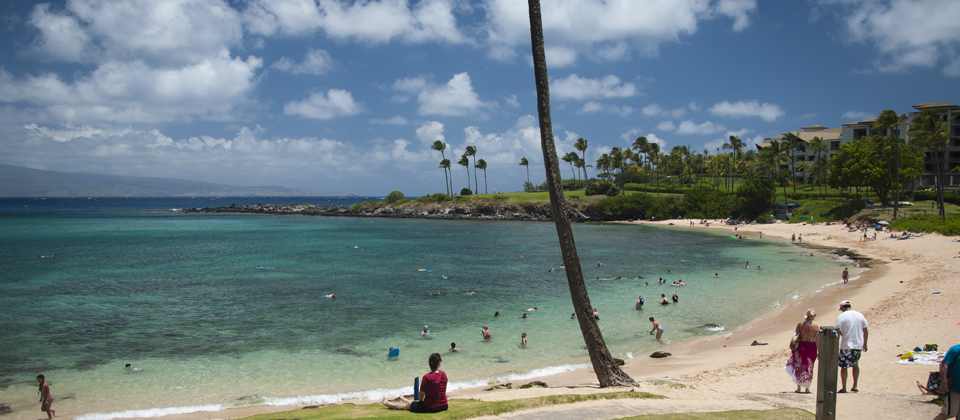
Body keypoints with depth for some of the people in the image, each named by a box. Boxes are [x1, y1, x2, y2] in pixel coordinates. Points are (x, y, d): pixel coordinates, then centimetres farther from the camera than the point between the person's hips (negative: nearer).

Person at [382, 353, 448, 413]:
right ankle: (405, 400, 66)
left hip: (429, 407, -5)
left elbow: (421, 396, -13)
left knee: (407, 405, 21)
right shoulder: (444, 375, -4)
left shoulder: (427, 377, -19)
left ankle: (388, 404, 44)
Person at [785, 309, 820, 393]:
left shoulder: (800, 325, -3)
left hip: (801, 346, 1)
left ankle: (798, 388, 10)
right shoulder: (816, 327, -6)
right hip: (811, 348, -1)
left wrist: (793, 349, 5)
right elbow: (817, 341, -6)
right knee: (809, 368, 11)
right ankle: (807, 389, 14)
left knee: (799, 367, 11)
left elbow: (796, 337, -2)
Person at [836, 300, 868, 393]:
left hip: (846, 346, -5)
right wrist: (865, 344, 17)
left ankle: (844, 388, 6)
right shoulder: (860, 315, 7)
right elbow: (865, 331, 10)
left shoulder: (841, 317, -7)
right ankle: (855, 386, 18)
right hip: (858, 345, 5)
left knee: (844, 366, 3)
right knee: (855, 365, 20)